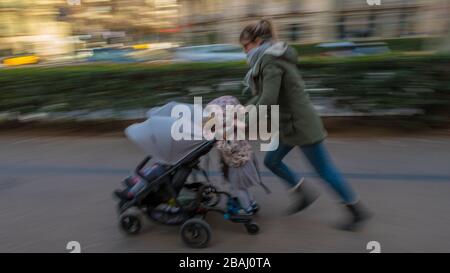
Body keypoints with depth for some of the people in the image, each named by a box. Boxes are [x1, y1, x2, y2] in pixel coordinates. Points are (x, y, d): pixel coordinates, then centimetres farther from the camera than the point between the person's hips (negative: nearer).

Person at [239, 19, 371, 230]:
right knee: (271, 161, 15)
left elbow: (268, 100, -28)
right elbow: (260, 95, 15)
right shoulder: (270, 58, 12)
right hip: (290, 123, 10)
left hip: (300, 124, -10)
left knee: (325, 169, 4)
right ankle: (304, 193, 30)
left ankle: (358, 211, 22)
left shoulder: (270, 60, -19)